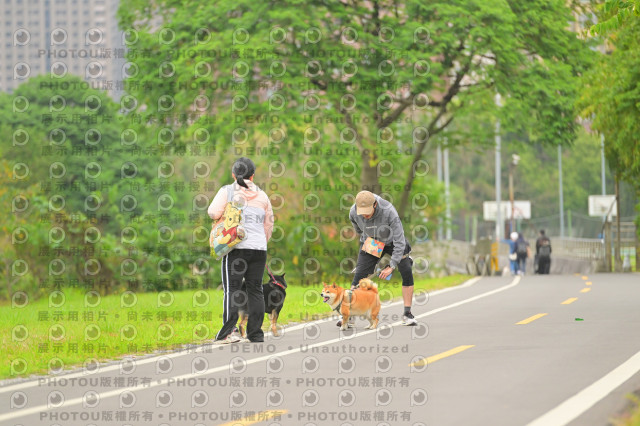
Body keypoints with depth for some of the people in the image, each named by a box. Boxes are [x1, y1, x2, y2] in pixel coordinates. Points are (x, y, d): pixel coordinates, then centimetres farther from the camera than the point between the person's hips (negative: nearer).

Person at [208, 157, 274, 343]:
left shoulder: (227, 191, 1)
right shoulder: (261, 195, 13)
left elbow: (214, 213, -11)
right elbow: (269, 225, 18)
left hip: (237, 246, -3)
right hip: (259, 248, 4)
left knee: (231, 289, -5)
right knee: (255, 290, 8)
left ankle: (228, 332, -16)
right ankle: (256, 334, 8)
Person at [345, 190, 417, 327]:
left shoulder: (389, 212, -38)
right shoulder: (354, 212, -26)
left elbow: (400, 242, -35)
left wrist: (391, 266, -39)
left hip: (392, 240, -2)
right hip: (371, 242, 2)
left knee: (407, 273, -15)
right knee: (360, 274, -11)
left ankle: (407, 314, -9)